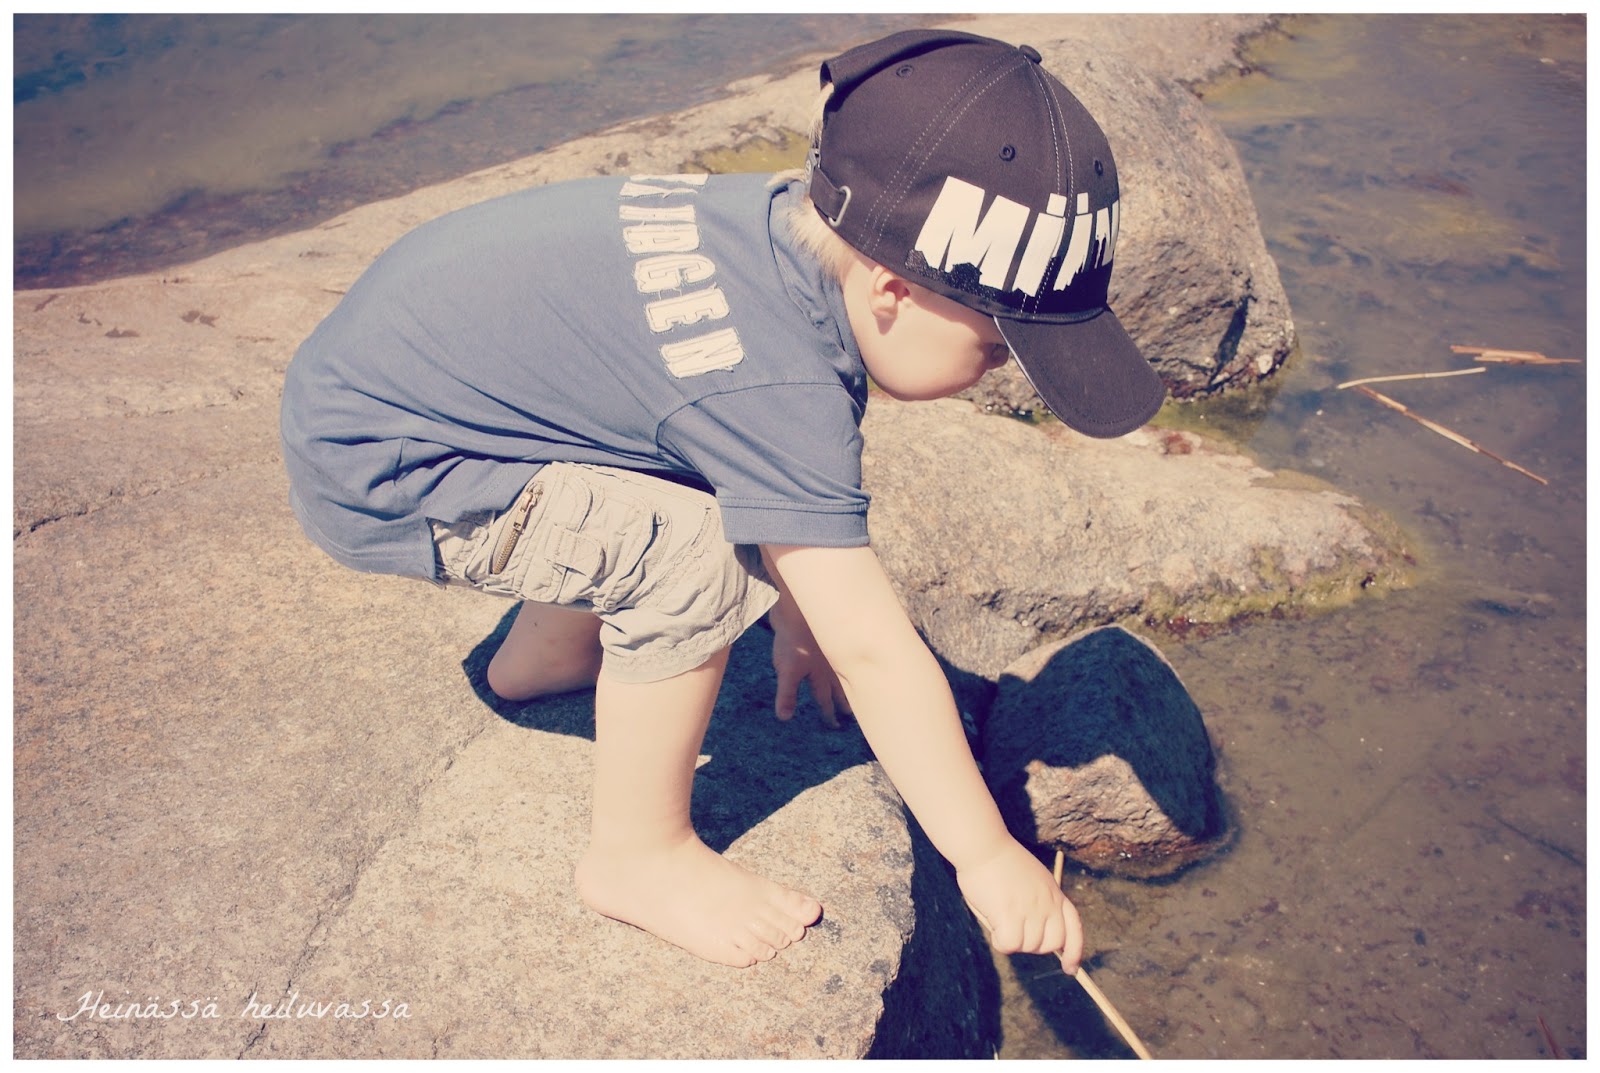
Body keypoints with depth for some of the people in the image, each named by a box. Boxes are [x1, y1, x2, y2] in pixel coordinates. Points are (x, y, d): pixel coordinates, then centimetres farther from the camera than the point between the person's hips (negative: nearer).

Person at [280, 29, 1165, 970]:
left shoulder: (789, 223, -6)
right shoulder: (776, 387, -32)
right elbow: (874, 653, -27)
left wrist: (796, 618, 19)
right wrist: (989, 858, -15)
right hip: (369, 475, -9)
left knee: (738, 478, 15)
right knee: (695, 557, -24)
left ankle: (545, 654, 34)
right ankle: (640, 855, -3)